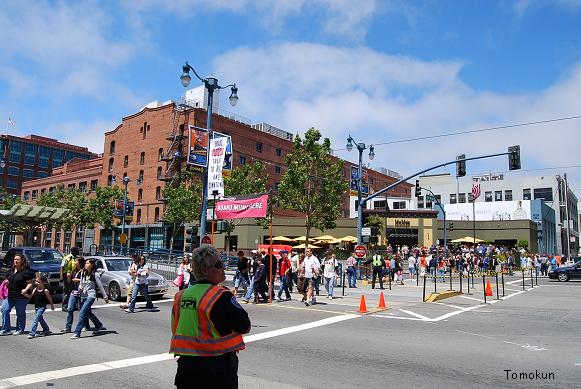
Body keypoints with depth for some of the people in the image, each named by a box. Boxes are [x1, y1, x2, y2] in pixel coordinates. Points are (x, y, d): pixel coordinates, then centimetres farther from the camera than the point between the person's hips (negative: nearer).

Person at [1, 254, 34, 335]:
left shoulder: (26, 271, -12)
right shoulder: (12, 270, 11)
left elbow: (30, 283, -12)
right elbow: (10, 280, 25)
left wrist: (26, 289, -28)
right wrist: (7, 282, 4)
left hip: (21, 296, -7)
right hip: (10, 295, 7)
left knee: (20, 313, 4)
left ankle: (20, 330, 17)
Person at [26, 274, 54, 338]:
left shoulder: (45, 291, -12)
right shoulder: (35, 289, 2)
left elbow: (49, 299, -2)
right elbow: (30, 296, -1)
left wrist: (52, 305, 7)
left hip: (42, 307, -7)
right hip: (36, 307, 7)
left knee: (36, 319, -14)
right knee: (40, 319, 18)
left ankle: (32, 333, -12)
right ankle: (46, 330, 35)